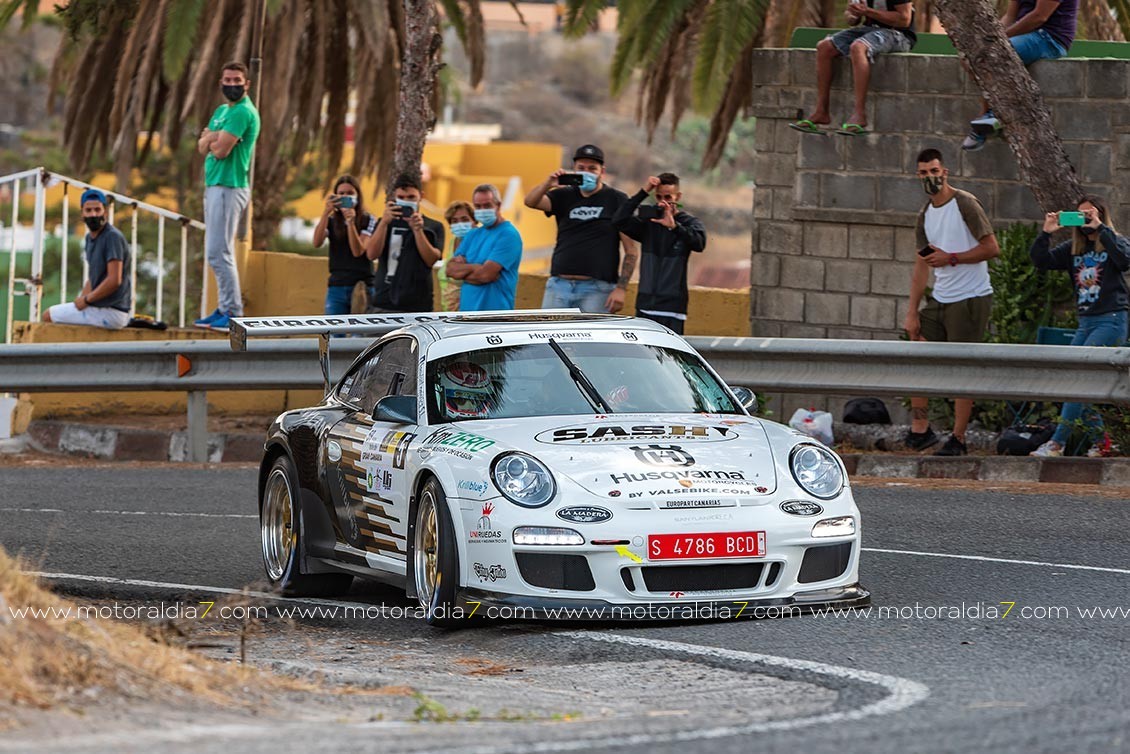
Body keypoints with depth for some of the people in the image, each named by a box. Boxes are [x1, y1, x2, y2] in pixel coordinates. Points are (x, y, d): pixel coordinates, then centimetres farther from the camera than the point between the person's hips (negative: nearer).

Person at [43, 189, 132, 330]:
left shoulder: (113, 237, -15)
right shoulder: (91, 238, 15)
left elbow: (114, 280, -23)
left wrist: (86, 299, -13)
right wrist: (81, 298, 4)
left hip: (110, 311, -10)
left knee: (48, 316, -7)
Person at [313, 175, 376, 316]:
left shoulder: (368, 221, 0)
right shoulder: (331, 221, 7)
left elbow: (358, 251, -10)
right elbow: (317, 242, -11)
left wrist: (351, 222, -22)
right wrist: (326, 212, -20)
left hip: (362, 287, -2)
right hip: (336, 287, 2)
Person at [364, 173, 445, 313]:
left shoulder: (434, 227, 9)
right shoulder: (385, 223, 14)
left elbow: (431, 259, -4)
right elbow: (372, 253, -1)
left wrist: (417, 229, -14)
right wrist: (384, 222, -12)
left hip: (417, 306, -1)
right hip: (384, 304, 1)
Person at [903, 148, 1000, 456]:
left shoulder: (965, 204, -9)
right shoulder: (925, 216, 13)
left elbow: (992, 247, -12)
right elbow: (921, 266, 15)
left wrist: (951, 258, -15)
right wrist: (912, 313, 10)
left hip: (971, 299, -7)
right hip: (939, 300, 7)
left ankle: (958, 440, -1)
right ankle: (920, 428, 8)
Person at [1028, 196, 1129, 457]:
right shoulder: (1073, 249, 13)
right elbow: (1040, 260, 6)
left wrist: (1100, 229, -22)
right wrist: (1046, 233, -9)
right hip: (1085, 323, 7)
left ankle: (1057, 443, -18)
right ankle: (1100, 442, 15)